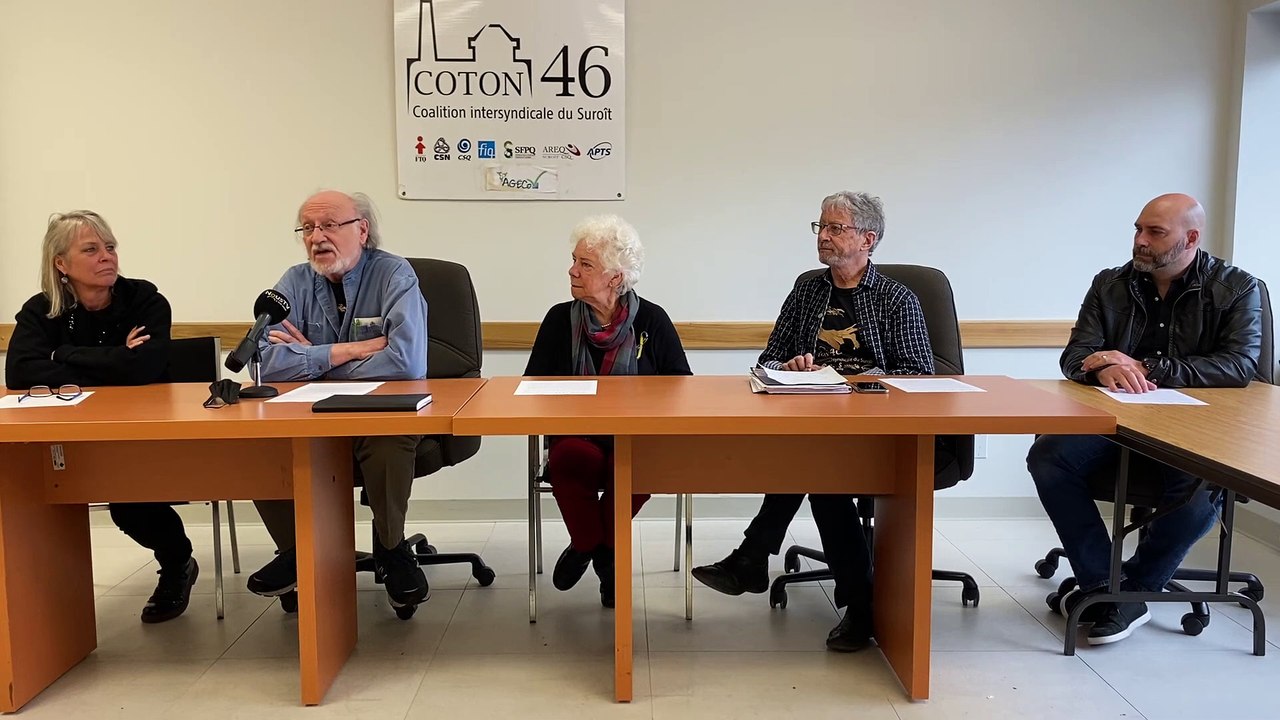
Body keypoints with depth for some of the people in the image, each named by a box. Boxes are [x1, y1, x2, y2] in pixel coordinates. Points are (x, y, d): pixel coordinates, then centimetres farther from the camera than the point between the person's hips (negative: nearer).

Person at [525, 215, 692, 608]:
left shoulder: (652, 320, 4)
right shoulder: (561, 319, 7)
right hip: (576, 436, 1)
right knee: (571, 458, -34)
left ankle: (590, 547, -3)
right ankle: (603, 557, -4)